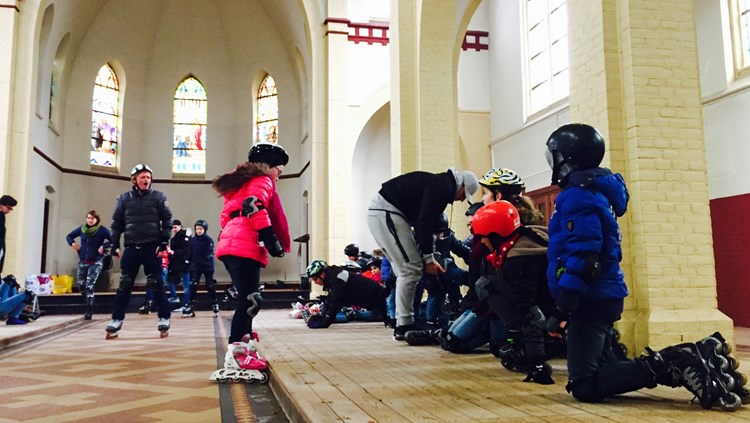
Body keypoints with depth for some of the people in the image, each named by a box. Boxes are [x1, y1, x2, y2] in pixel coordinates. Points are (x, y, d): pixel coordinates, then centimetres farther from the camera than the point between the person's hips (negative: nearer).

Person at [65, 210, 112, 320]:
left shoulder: (102, 230, -10)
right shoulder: (81, 229, 4)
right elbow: (69, 236, 18)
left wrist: (103, 246, -22)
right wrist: (72, 243, 0)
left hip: (96, 262, -5)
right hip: (82, 262, 5)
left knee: (89, 286, -12)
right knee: (81, 286, 9)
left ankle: (88, 311, -7)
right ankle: (89, 306, 29)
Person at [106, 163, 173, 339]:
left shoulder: (158, 197, 1)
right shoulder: (124, 198, 7)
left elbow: (167, 221, -1)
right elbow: (116, 224, 9)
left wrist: (164, 243, -8)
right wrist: (115, 246, 3)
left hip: (152, 249, -2)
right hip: (131, 249, 2)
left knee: (156, 285, 1)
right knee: (124, 285, 4)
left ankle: (164, 319, 9)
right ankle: (116, 321, 12)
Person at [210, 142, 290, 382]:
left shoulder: (240, 183, 30)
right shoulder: (262, 181, 2)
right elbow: (253, 206, -16)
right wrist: (271, 239, -17)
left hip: (230, 246, 10)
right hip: (245, 248, -10)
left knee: (246, 299, 14)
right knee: (251, 301, -14)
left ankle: (244, 349, 15)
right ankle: (233, 357, -20)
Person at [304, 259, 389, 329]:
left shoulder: (336, 279, -26)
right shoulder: (331, 276, 4)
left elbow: (336, 303, -28)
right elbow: (329, 300, 7)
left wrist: (324, 323, -25)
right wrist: (320, 316, -2)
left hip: (375, 295, -10)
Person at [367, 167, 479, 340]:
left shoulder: (438, 184, 20)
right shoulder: (443, 187, -11)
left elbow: (426, 221, 22)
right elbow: (424, 222, -17)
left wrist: (428, 257, 18)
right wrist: (428, 258, -10)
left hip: (380, 212, 11)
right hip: (387, 212, -11)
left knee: (406, 270, 13)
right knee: (411, 269, -8)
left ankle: (403, 324, 16)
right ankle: (404, 326, -3)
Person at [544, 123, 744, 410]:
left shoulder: (578, 196, -15)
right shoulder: (593, 192, 17)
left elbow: (582, 259, -25)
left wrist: (561, 311, -23)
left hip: (591, 300, -10)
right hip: (600, 297, 10)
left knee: (585, 386, -10)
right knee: (602, 371, 15)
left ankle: (672, 366, -15)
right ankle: (689, 358, 9)